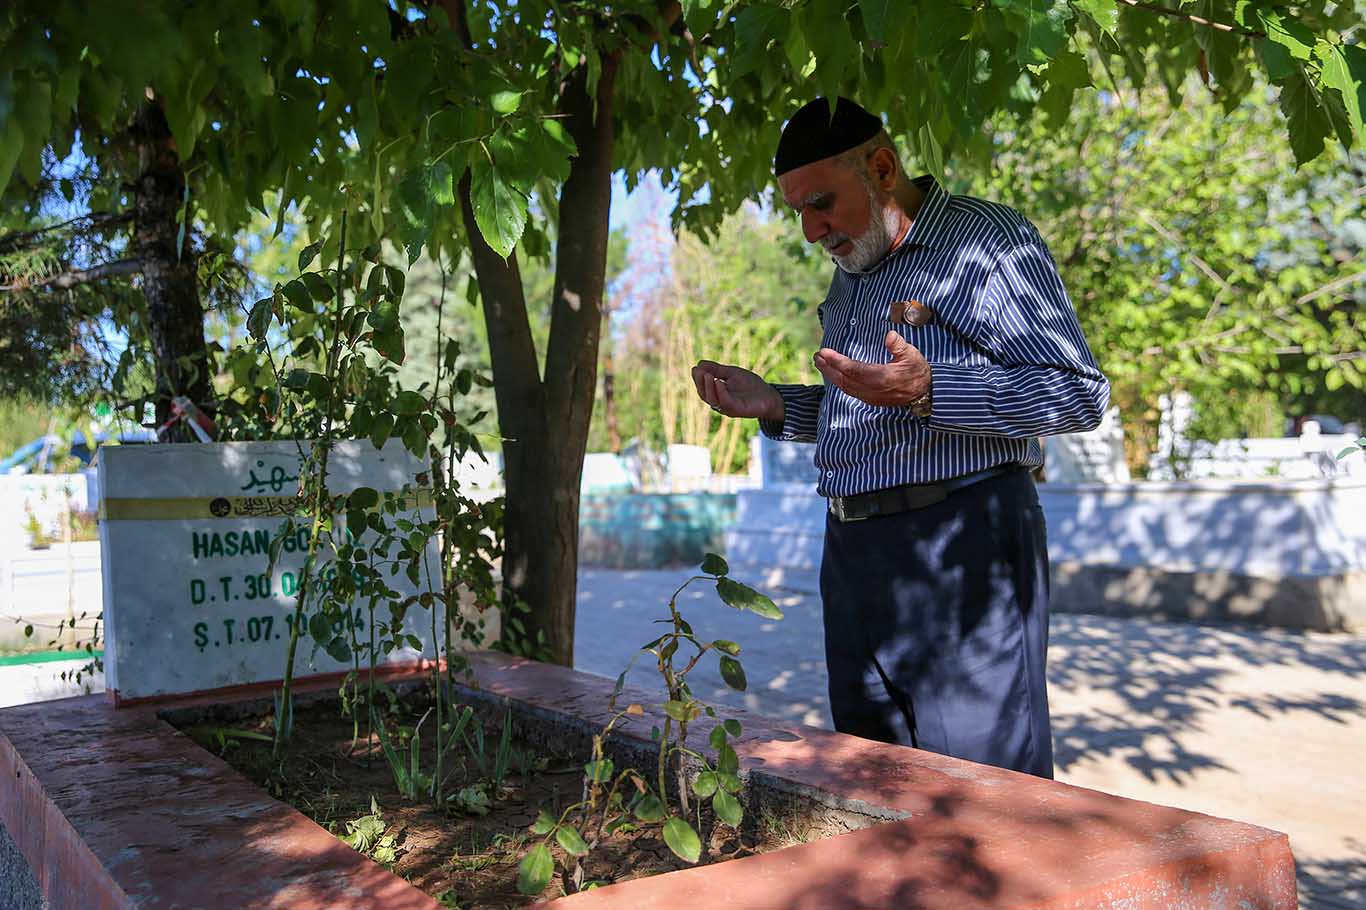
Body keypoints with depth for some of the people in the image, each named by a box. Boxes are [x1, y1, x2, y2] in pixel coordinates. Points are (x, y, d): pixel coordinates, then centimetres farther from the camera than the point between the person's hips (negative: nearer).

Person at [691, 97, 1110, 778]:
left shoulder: (988, 239, -5)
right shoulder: (851, 273, 20)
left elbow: (1080, 394, -12)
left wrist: (927, 390, -24)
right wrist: (776, 406, 10)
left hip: (961, 546, -8)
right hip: (852, 549, 8)